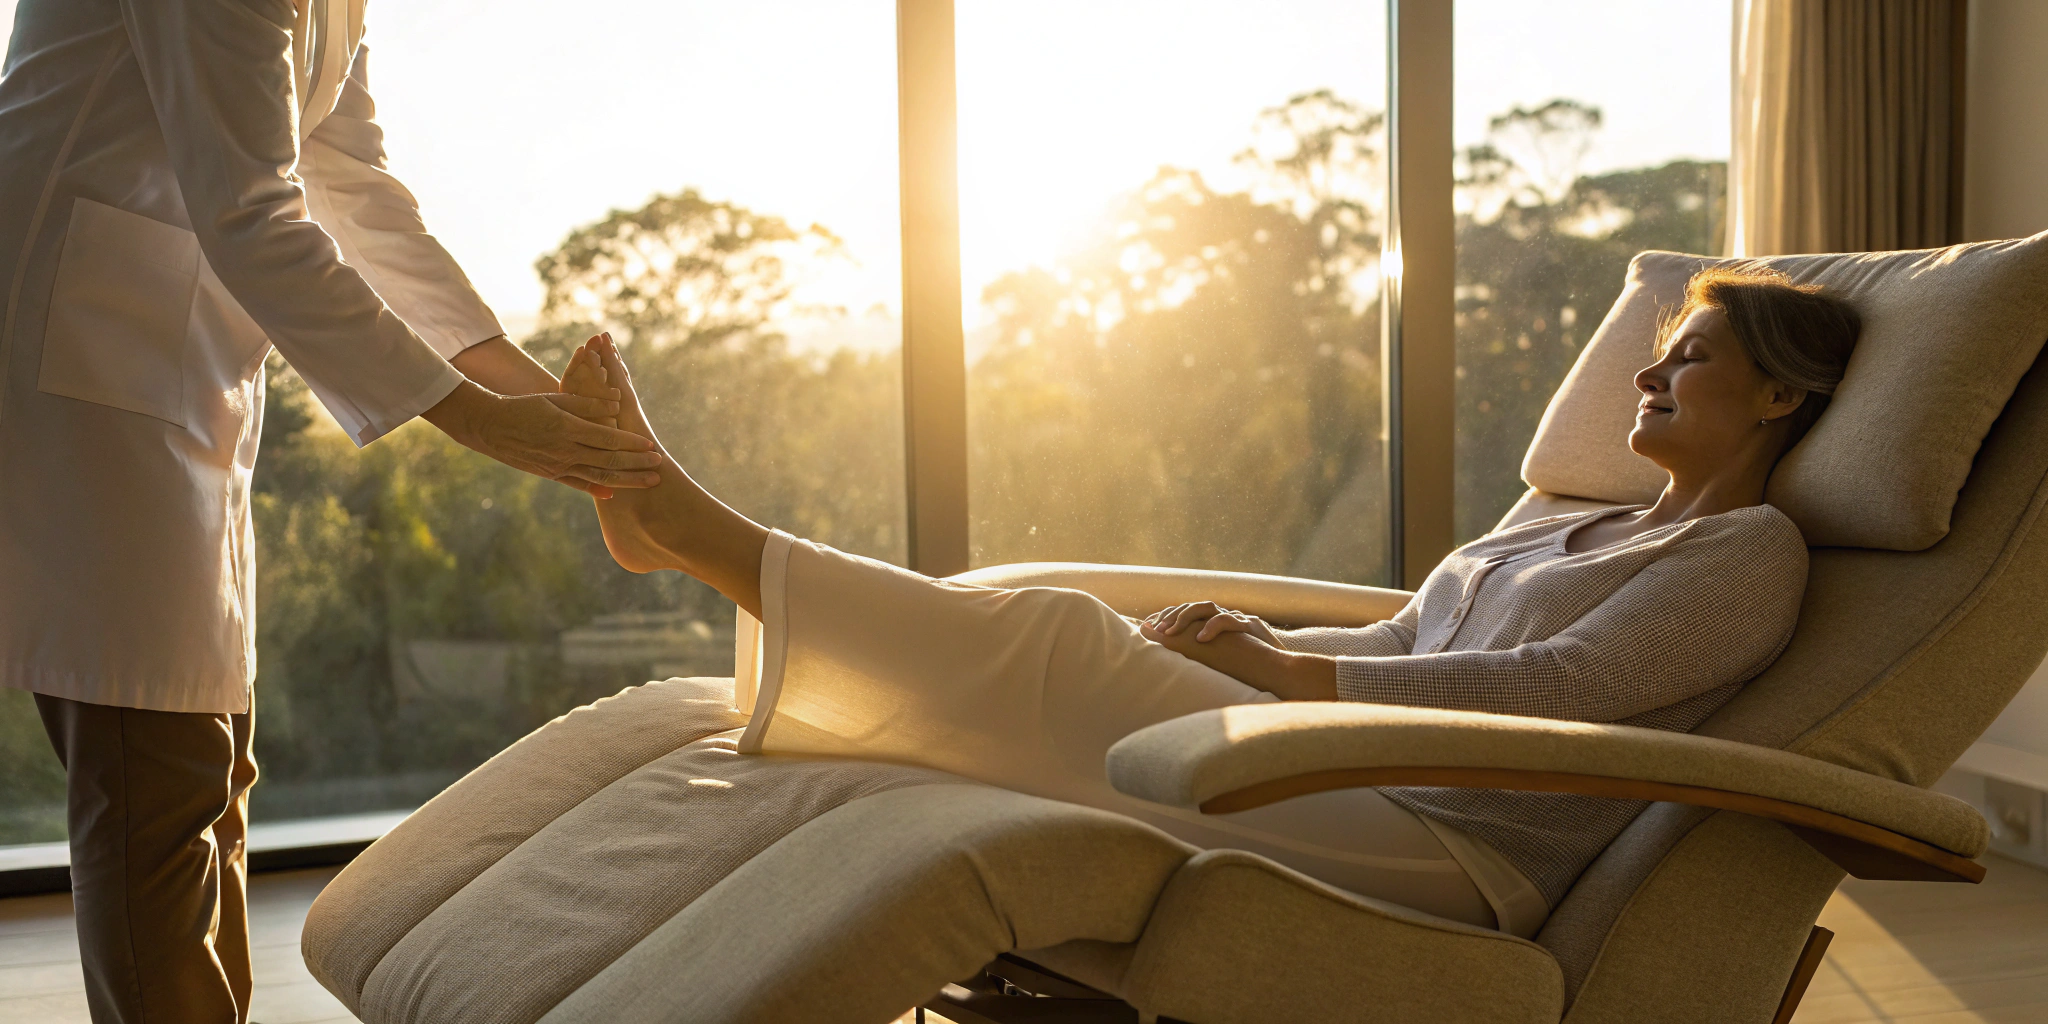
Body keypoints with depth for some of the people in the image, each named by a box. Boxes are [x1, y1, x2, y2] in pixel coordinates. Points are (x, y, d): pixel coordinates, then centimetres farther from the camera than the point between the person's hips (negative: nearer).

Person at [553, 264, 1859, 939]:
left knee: (1058, 654, -20)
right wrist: (1247, 634, 4)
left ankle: (684, 522, -16)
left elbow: (1557, 685, -14)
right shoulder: (1579, 526, 27)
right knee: (1035, 643, -6)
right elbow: (1399, 643, 24)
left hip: (1451, 858, -8)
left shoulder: (1752, 555, 0)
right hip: (1358, 789, 8)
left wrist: (1290, 673, -14)